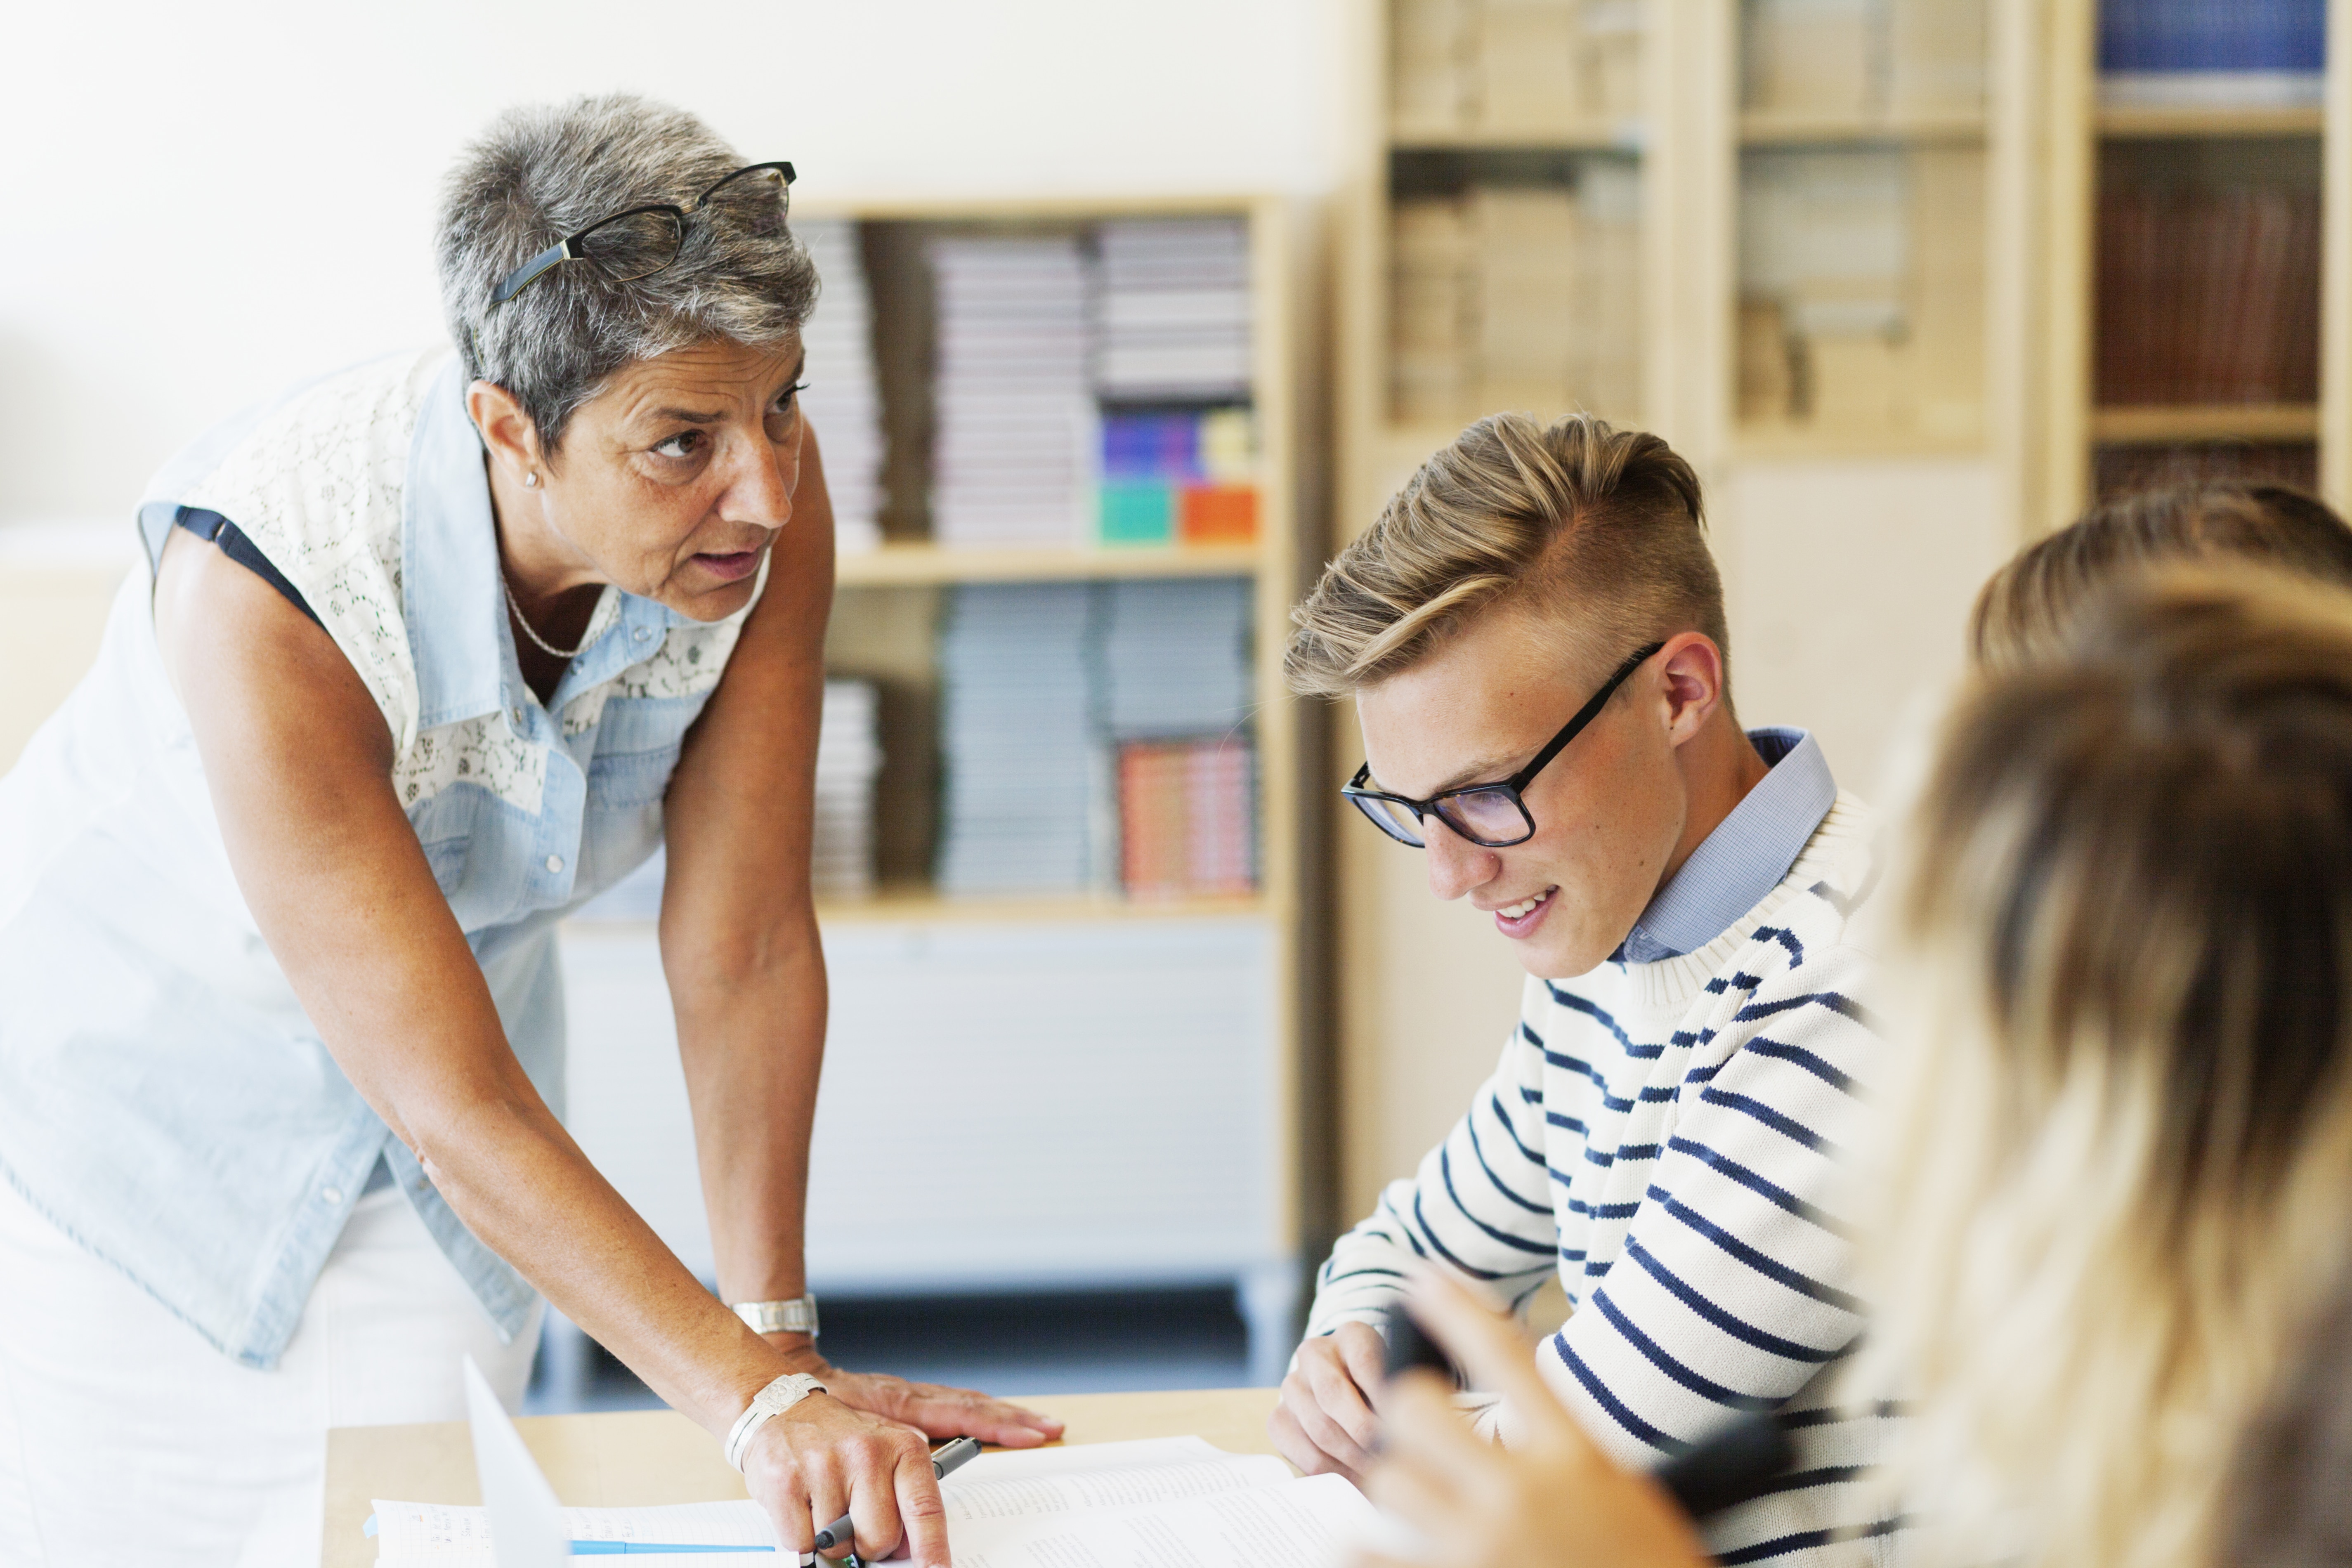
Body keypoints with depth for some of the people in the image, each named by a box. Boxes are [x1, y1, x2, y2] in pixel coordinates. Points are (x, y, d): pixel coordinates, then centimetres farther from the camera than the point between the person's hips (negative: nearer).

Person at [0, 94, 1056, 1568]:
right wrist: (765, 1402, -44)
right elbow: (453, 1108, -38)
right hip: (134, 1078, -4)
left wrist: (782, 1328, -24)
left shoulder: (763, 488, -25)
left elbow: (744, 952, -17)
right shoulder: (265, 577, -38)